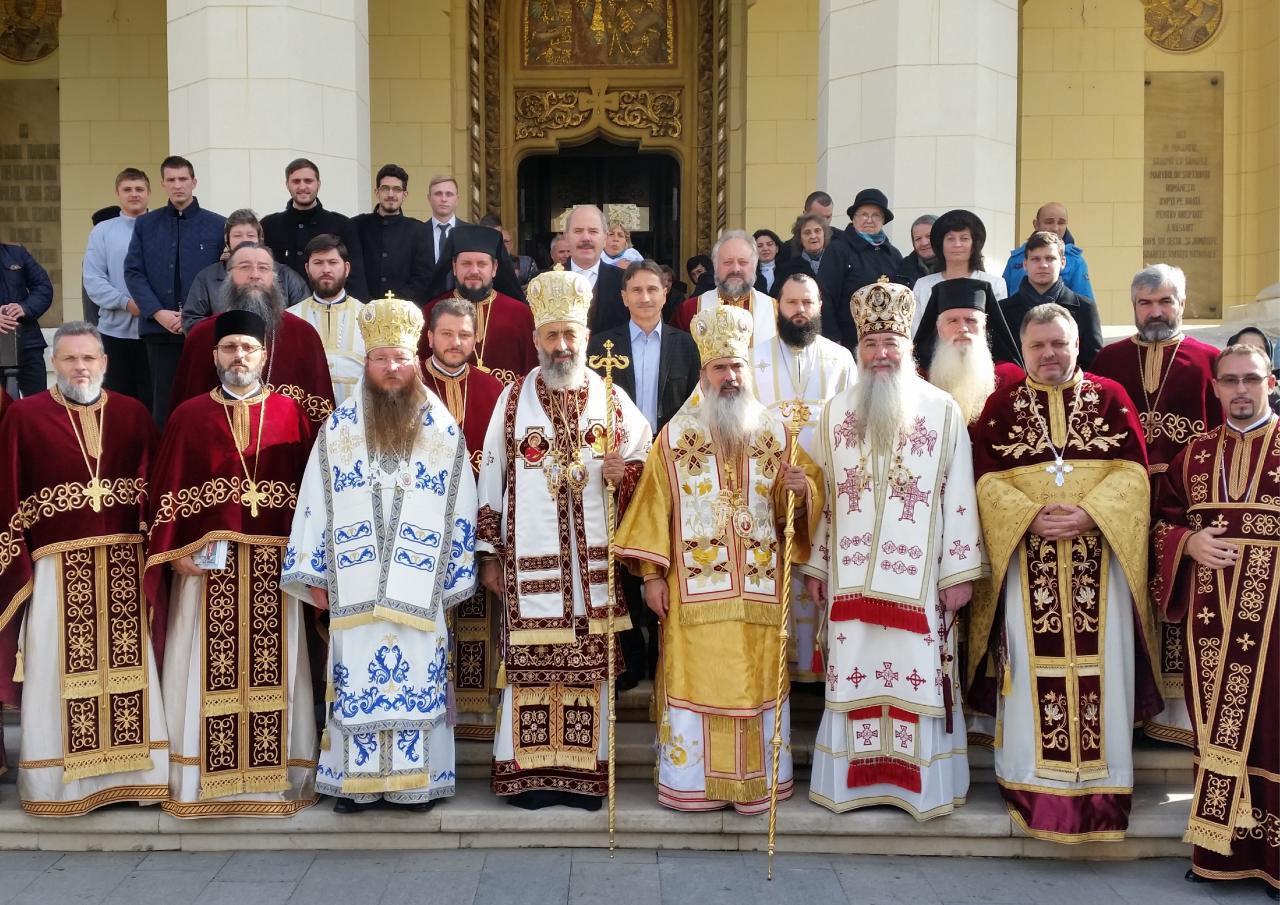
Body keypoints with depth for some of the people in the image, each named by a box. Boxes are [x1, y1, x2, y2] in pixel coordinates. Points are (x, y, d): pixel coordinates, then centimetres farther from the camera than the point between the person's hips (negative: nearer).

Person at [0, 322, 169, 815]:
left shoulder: (133, 414, 6)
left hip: (126, 565, 2)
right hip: (59, 566, -2)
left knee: (127, 665, 7)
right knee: (60, 673, 3)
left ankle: (130, 771, 19)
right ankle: (59, 780, 14)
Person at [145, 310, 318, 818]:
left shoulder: (289, 412, 6)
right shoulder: (189, 415, 6)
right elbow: (166, 491, 2)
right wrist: (174, 552, -8)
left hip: (274, 564, 0)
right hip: (207, 563, 0)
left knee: (272, 668, 4)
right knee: (208, 670, 2)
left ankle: (274, 775, 14)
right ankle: (204, 778, 13)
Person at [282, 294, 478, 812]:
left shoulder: (444, 432, 4)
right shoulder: (337, 430, 5)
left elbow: (461, 512, 6)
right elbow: (314, 506, 6)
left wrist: (455, 577, 4)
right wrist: (314, 575, 2)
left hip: (420, 592, 0)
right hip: (353, 589, 1)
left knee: (419, 683, 3)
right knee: (355, 682, 3)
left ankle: (417, 780, 14)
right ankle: (354, 781, 15)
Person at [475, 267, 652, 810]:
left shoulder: (612, 400, 5)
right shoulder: (513, 400, 3)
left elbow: (647, 463, 11)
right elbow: (492, 478, 5)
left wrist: (625, 472, -12)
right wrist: (489, 554, 3)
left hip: (594, 559, 1)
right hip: (529, 562, -1)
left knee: (591, 662, 4)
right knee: (530, 664, 1)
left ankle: (586, 770, 16)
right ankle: (531, 771, 13)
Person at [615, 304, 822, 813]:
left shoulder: (775, 432, 7)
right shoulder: (677, 434, 2)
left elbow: (800, 502, 8)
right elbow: (655, 505, 0)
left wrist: (801, 489, -16)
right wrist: (652, 573, -4)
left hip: (759, 589, 2)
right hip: (695, 588, -1)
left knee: (757, 680, 5)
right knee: (694, 679, 1)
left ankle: (757, 781, 17)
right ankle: (693, 782, 13)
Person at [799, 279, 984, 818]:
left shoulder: (942, 411, 0)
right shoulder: (836, 413, 9)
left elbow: (958, 496, -1)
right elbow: (819, 494, 12)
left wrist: (960, 571, -5)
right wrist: (814, 564, 9)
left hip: (918, 577, -2)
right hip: (850, 575, 3)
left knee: (918, 674, 0)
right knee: (852, 673, 6)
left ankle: (921, 783, 12)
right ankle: (855, 779, 18)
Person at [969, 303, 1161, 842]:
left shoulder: (1110, 397, 8)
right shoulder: (1001, 404, 7)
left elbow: (1131, 472, 0)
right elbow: (989, 480, 0)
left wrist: (1089, 513, -16)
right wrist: (1032, 516, -16)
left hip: (1099, 560, 0)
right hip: (1027, 561, 0)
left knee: (1100, 666, 2)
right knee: (1033, 667, 1)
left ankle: (1100, 784, 13)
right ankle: (1034, 786, 11)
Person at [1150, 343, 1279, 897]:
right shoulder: (1195, 454, 12)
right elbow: (1163, 520, 13)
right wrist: (1189, 542, -7)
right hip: (1210, 611, 3)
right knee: (1215, 721, 8)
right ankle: (1218, 850, 19)